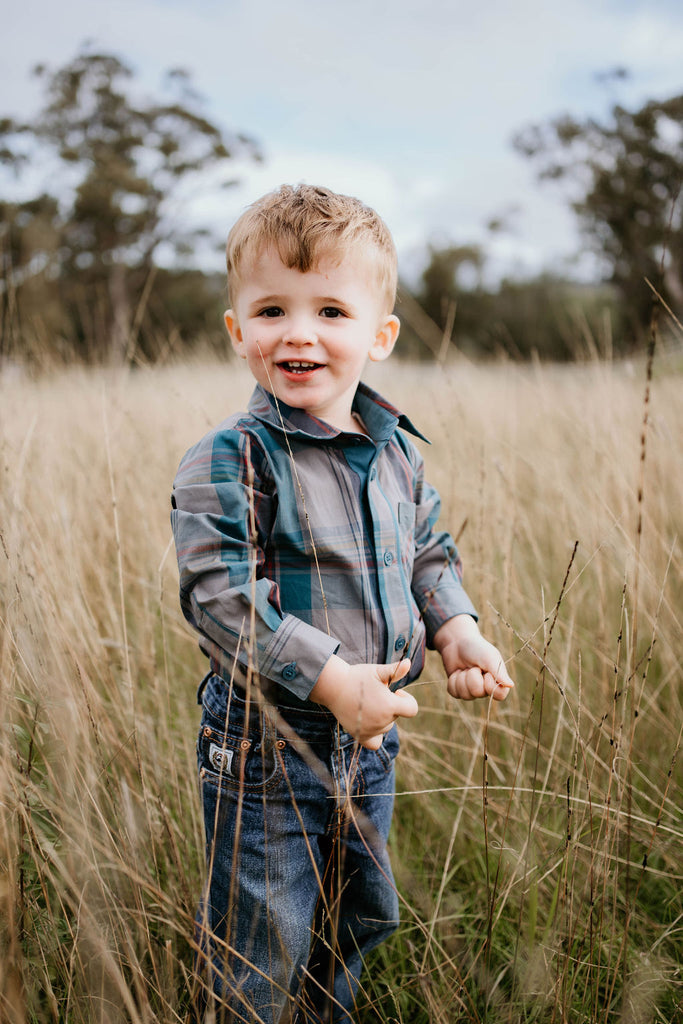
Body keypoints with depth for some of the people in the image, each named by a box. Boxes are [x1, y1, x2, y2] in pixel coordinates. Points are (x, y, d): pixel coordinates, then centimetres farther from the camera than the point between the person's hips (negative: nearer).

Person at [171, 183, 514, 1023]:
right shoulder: (230, 461, -19)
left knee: (361, 914, 25)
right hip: (267, 740, -6)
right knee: (261, 956, 8)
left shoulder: (396, 452, 1)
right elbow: (220, 595, -24)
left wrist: (455, 629, -3)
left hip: (370, 735, 7)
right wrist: (332, 678, -28)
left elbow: (427, 552, 14)